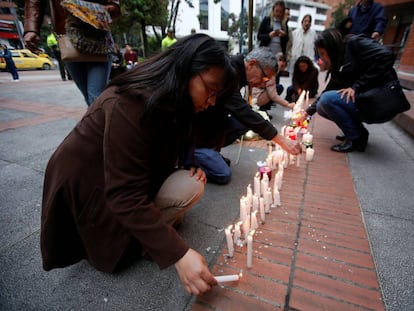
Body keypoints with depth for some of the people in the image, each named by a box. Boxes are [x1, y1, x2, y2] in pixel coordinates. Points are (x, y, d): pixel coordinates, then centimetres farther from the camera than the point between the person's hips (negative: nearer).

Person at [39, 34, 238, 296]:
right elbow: (126, 196, -32)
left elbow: (172, 151, 11)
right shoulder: (131, 104, -30)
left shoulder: (170, 100, -1)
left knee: (191, 182, -5)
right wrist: (179, 253, -32)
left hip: (130, 177, 9)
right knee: (189, 189, -21)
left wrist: (189, 166, -10)